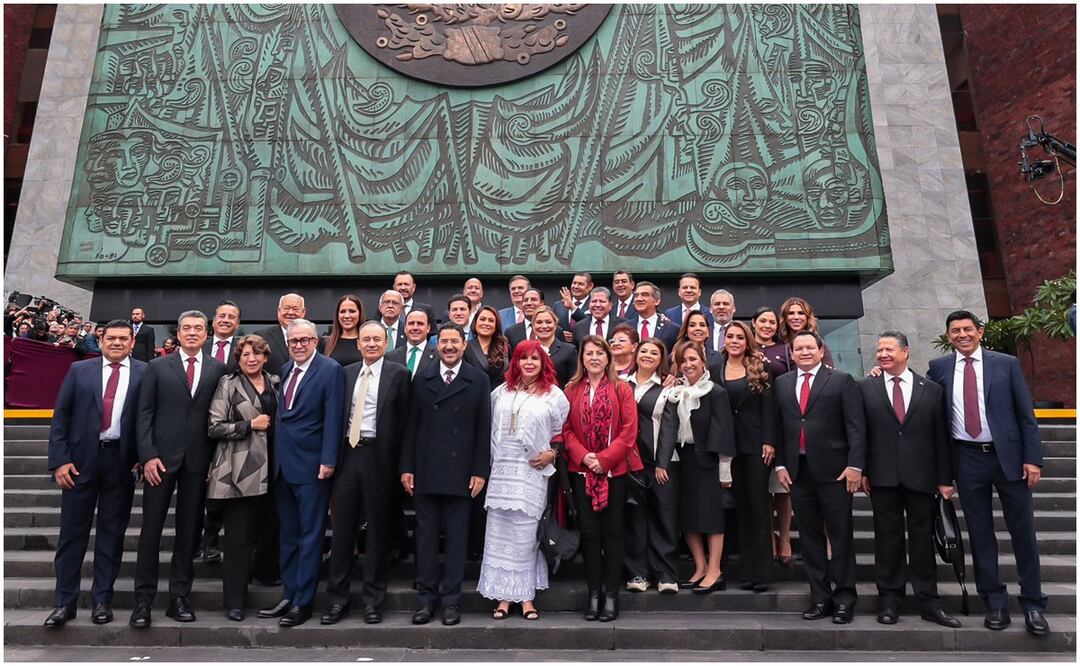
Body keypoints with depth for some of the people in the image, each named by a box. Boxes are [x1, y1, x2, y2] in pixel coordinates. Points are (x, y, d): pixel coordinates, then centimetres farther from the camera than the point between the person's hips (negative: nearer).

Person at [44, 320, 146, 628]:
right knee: (72, 532, 8)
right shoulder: (79, 370, 5)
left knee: (112, 533, 8)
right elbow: (60, 416, 3)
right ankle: (64, 602, 20)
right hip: (81, 459, 1)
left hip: (122, 461, -1)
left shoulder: (145, 374, 1)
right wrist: (60, 459, -4)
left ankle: (102, 600, 19)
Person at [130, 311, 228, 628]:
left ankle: (178, 597, 17)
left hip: (199, 459, 1)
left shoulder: (218, 369, 6)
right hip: (162, 457, 0)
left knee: (189, 530, 7)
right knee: (151, 529, 3)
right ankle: (143, 599, 14)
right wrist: (148, 455, -7)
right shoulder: (157, 367, 6)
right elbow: (144, 414, 2)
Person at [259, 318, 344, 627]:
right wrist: (274, 456, 11)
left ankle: (303, 601, 11)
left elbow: (332, 418, -13)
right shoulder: (285, 370, 13)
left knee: (310, 534, 2)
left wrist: (328, 460, -17)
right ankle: (289, 594, 27)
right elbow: (281, 414, 14)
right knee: (287, 533, 15)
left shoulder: (330, 370, -9)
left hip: (311, 464, -7)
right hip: (282, 463, 7)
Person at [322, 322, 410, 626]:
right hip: (347, 454, 4)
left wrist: (397, 462, -9)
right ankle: (338, 598, 20)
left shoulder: (398, 373, -1)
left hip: (378, 456, -3)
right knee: (341, 527, 8)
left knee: (377, 529, 7)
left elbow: (403, 420, -4)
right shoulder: (346, 373, 12)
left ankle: (373, 599, 20)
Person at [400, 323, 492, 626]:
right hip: (425, 472, 2)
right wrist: (407, 467, 1)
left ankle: (451, 599, 19)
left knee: (457, 537, 6)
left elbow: (484, 429, -1)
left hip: (460, 472, -2)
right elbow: (411, 426, 6)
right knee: (425, 535, 9)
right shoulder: (421, 379, 7)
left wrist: (480, 471, -5)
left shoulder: (478, 380, 2)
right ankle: (427, 597, 22)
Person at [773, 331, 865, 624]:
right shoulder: (782, 383, 11)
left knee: (841, 536, 4)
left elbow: (856, 426, -4)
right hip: (798, 470, 3)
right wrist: (780, 464, 3)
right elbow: (778, 427, 10)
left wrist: (855, 465, -12)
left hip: (834, 470, -3)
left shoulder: (842, 381, 1)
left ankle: (844, 597, 16)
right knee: (809, 537, 9)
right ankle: (820, 597, 19)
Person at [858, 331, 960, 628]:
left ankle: (928, 601, 21)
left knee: (923, 539, 8)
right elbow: (860, 432, 2)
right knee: (888, 539, 6)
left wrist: (945, 478, 3)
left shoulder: (932, 390, 6)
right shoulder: (865, 388, 4)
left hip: (921, 477, 1)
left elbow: (941, 437, 6)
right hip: (882, 477, -1)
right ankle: (889, 600, 17)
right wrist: (861, 470, -4)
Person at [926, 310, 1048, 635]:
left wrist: (1032, 458, -5)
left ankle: (1033, 605, 21)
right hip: (967, 459, 1)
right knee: (980, 534, 8)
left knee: (1023, 531, 6)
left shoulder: (1006, 363, 2)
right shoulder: (939, 367, 5)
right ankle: (995, 603, 20)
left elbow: (1026, 414, 1)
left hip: (1008, 455, -1)